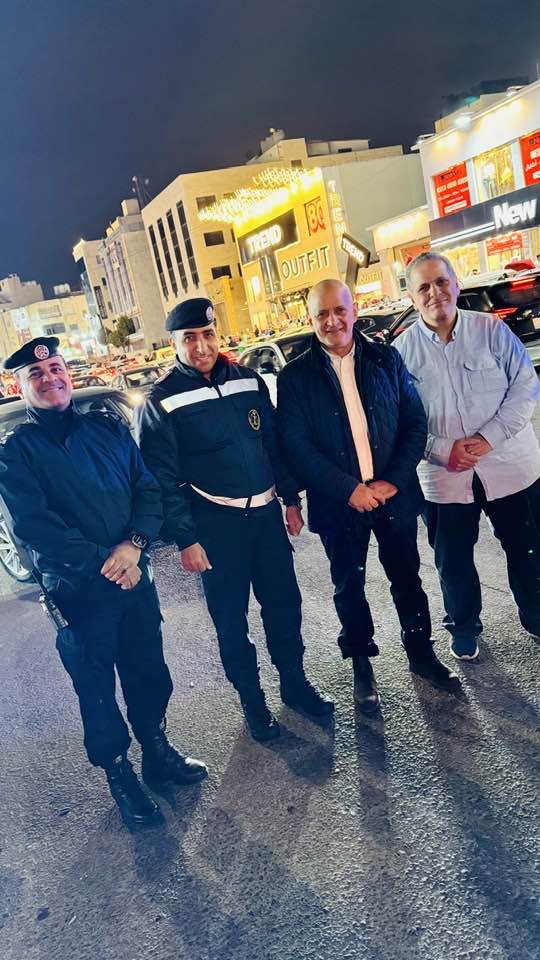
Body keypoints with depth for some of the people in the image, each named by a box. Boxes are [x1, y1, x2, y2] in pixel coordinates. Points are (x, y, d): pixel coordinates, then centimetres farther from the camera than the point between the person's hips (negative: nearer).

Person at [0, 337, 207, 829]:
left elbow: (149, 489, 2)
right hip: (76, 588, -3)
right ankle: (118, 773, 33)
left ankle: (157, 750, 40)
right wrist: (104, 562, -17)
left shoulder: (108, 429, 6)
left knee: (148, 671, 17)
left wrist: (134, 543, -15)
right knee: (96, 686, 11)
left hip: (134, 574, 4)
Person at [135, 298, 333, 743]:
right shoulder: (161, 402, -8)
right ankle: (253, 702, 28)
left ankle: (295, 683, 34)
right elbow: (163, 479, -9)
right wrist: (185, 539, -11)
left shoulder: (247, 380, 5)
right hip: (215, 524, -4)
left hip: (266, 513, 4)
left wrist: (291, 499, 11)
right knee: (231, 619, 8)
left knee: (284, 603, 13)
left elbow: (274, 443, 11)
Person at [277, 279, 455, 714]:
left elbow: (415, 423, 1)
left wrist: (393, 481, -11)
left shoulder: (386, 359, 1)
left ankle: (421, 651, 38)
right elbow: (296, 445, -9)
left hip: (394, 494, 2)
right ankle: (362, 666, 32)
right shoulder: (295, 377, -4)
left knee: (407, 578, 16)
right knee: (349, 587, 12)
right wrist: (348, 489, -16)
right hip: (338, 503, -1)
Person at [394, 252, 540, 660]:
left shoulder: (492, 329, -4)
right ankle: (464, 627, 37)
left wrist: (491, 436, -15)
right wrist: (444, 450, -14)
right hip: (443, 477, 0)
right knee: (453, 559, 13)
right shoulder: (403, 350, -4)